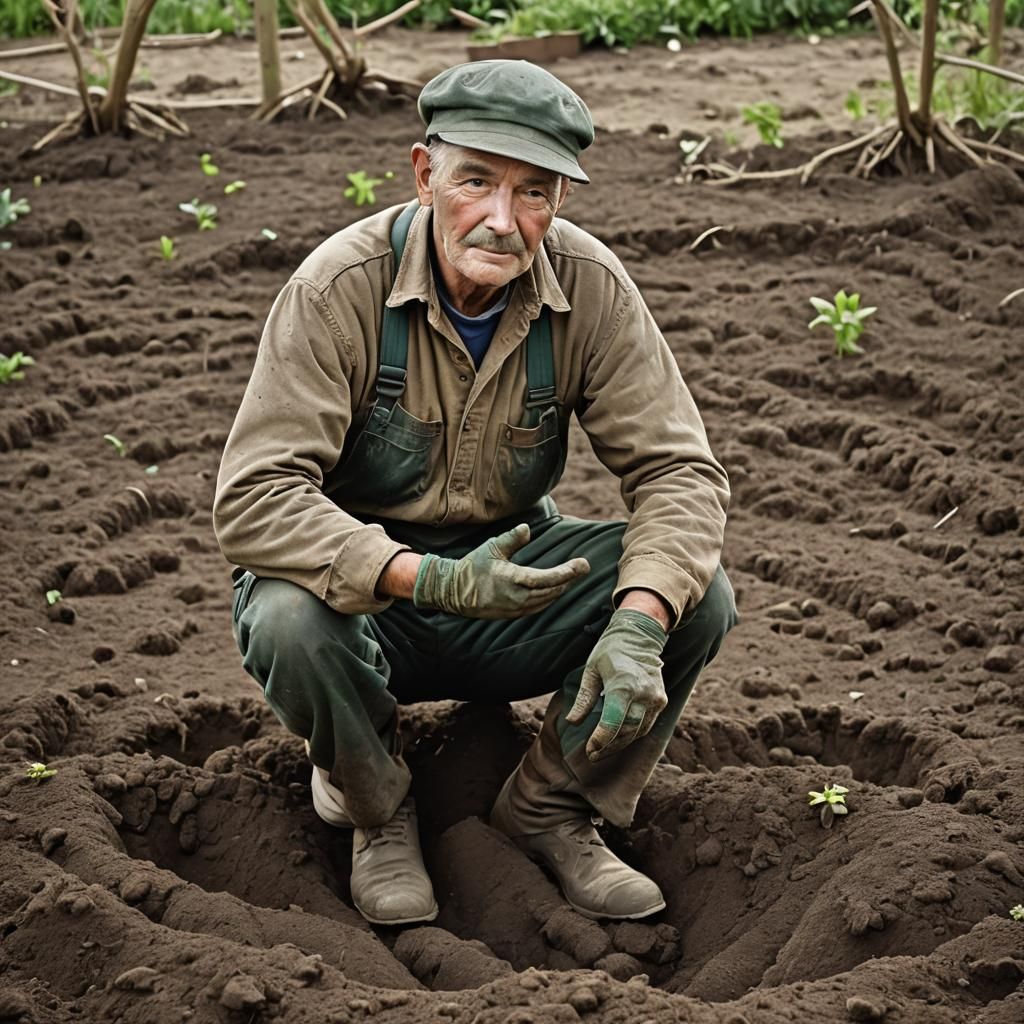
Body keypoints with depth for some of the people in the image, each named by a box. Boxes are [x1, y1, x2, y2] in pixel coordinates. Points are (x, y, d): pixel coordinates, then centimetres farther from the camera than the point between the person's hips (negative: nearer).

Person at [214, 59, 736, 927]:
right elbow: (253, 499, -29)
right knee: (289, 621, -36)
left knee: (698, 595, -20)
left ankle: (550, 806, 4)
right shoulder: (342, 287, -23)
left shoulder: (590, 286, -14)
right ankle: (378, 811, -1)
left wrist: (638, 626, -33)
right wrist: (431, 579, -41)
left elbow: (678, 469, -14)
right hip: (365, 583, -2)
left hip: (510, 563, 3)